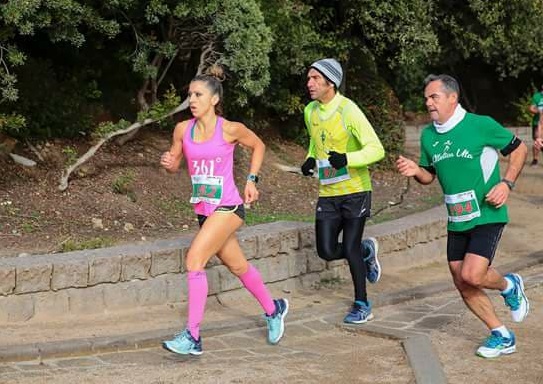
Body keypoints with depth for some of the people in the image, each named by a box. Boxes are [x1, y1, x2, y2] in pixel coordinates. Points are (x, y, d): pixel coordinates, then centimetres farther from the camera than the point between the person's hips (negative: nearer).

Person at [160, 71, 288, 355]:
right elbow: (175, 163, 12)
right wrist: (168, 163, -11)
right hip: (204, 210, 6)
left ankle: (192, 337, -13)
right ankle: (273, 309, 43)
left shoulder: (230, 129, -12)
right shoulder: (183, 129, -1)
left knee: (194, 260, -19)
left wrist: (252, 180, 1)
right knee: (237, 266, 19)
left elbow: (258, 146, 6)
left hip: (227, 208, -6)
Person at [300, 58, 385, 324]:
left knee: (350, 248, -6)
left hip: (355, 190, -6)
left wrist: (347, 159, -36)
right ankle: (367, 252, 31)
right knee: (327, 252, 0)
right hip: (327, 193, 6)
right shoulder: (310, 112, 6)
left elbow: (376, 149, -20)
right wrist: (311, 159, 5)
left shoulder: (348, 111, -16)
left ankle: (362, 305, 13)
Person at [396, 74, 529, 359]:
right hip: (456, 220, 6)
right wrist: (415, 171, -7)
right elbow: (430, 175, 16)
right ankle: (502, 337, 22)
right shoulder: (428, 136, 4)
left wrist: (506, 183, -13)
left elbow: (518, 149, 0)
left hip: (487, 215, -6)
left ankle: (509, 286, 14)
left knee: (472, 275, -21)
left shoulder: (481, 125, -12)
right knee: (462, 285, 6)